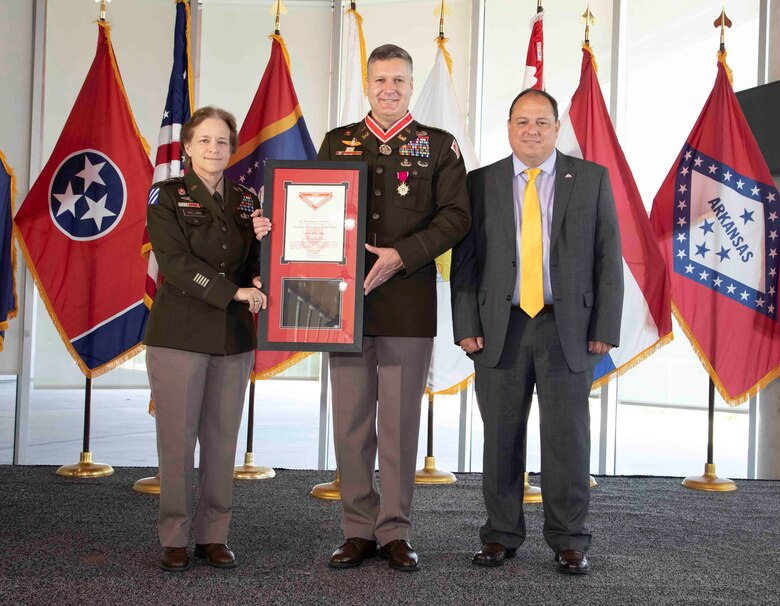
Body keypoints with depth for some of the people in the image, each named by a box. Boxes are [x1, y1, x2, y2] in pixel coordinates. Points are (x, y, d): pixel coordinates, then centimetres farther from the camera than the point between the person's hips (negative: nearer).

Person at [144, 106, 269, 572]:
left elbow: (257, 269, 10)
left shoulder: (246, 201, 12)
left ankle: (214, 535, 15)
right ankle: (175, 538, 11)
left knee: (223, 440, 6)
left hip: (235, 338, 4)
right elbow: (176, 262, -11)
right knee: (178, 440, 0)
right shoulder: (167, 197, 1)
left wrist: (264, 240, -10)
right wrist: (234, 292, -18)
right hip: (179, 334, -3)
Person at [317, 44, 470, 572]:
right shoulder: (337, 143, 14)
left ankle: (396, 532, 14)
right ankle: (359, 531, 17)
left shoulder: (439, 146, 7)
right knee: (350, 423, 5)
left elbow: (455, 217, -3)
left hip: (407, 304, -2)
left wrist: (401, 256, -14)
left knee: (401, 424, 2)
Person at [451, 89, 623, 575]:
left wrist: (605, 328, -4)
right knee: (501, 438, 7)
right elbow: (464, 261, 5)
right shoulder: (481, 183, 7)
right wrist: (466, 326, -4)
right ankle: (502, 535, 19)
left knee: (568, 438, 3)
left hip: (568, 329, -1)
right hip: (500, 328, 1)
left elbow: (609, 258, 3)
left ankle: (569, 541, 15)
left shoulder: (592, 179, 5)